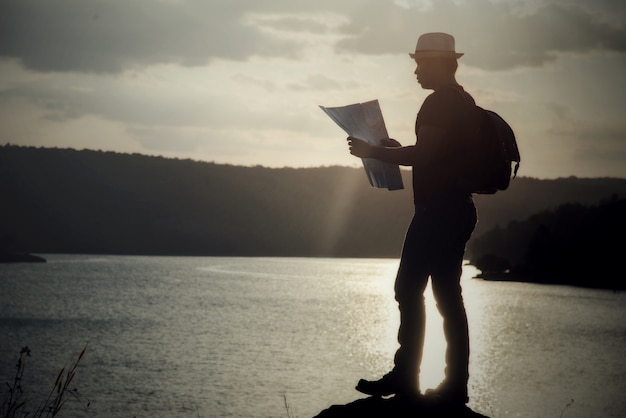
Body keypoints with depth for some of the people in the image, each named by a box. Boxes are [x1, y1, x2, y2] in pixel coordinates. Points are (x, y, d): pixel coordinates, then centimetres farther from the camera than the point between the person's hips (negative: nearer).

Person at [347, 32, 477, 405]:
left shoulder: (441, 102, -12)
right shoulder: (462, 101, 19)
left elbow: (423, 153, -19)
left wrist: (372, 151, -10)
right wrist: (396, 149, 22)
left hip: (438, 210, -10)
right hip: (456, 209, 10)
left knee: (409, 290, -7)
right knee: (448, 294, 8)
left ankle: (405, 378, -6)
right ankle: (455, 384, 7)